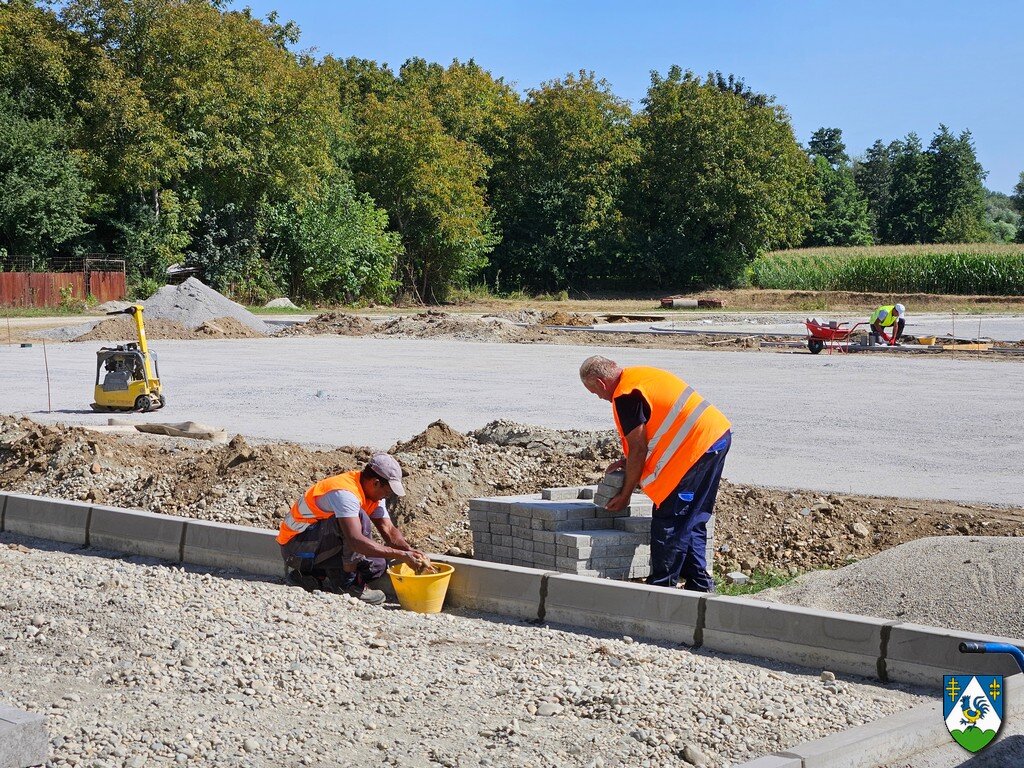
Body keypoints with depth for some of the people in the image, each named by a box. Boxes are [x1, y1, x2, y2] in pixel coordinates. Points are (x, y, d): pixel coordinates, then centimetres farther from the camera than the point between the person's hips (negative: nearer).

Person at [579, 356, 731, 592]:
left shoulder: (625, 397, -12)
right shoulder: (638, 375, 18)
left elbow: (638, 450, -10)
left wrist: (624, 495, 1)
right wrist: (629, 461, 21)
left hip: (698, 446, -10)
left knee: (668, 523, -3)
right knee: (692, 521, 16)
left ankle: (662, 587, 2)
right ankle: (699, 583, 18)